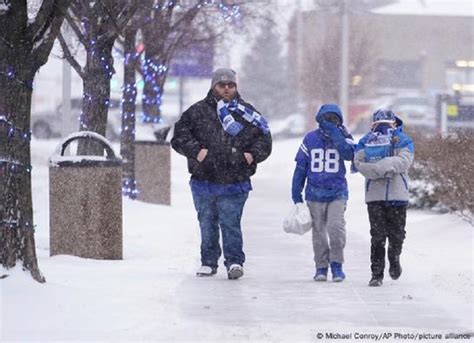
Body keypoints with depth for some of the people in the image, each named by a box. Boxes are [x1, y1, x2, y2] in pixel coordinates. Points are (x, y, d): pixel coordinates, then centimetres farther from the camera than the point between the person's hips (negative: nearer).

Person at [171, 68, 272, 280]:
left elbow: (264, 140, 13)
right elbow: (179, 137, 4)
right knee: (207, 224, 10)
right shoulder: (198, 112, 4)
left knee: (230, 223, -7)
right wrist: (195, 151, -11)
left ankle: (235, 262, 1)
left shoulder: (247, 114, 7)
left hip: (234, 182, -1)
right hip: (204, 180, 1)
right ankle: (208, 262, 21)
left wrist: (253, 155, -5)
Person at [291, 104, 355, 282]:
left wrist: (334, 133, -22)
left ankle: (337, 264, 0)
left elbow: (349, 154, -20)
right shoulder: (310, 138, 2)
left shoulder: (343, 137, 1)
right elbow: (300, 166, 7)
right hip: (315, 192, 2)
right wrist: (296, 193, 6)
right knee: (318, 231, 7)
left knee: (336, 227, -16)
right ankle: (321, 267, 19)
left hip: (337, 192, -1)